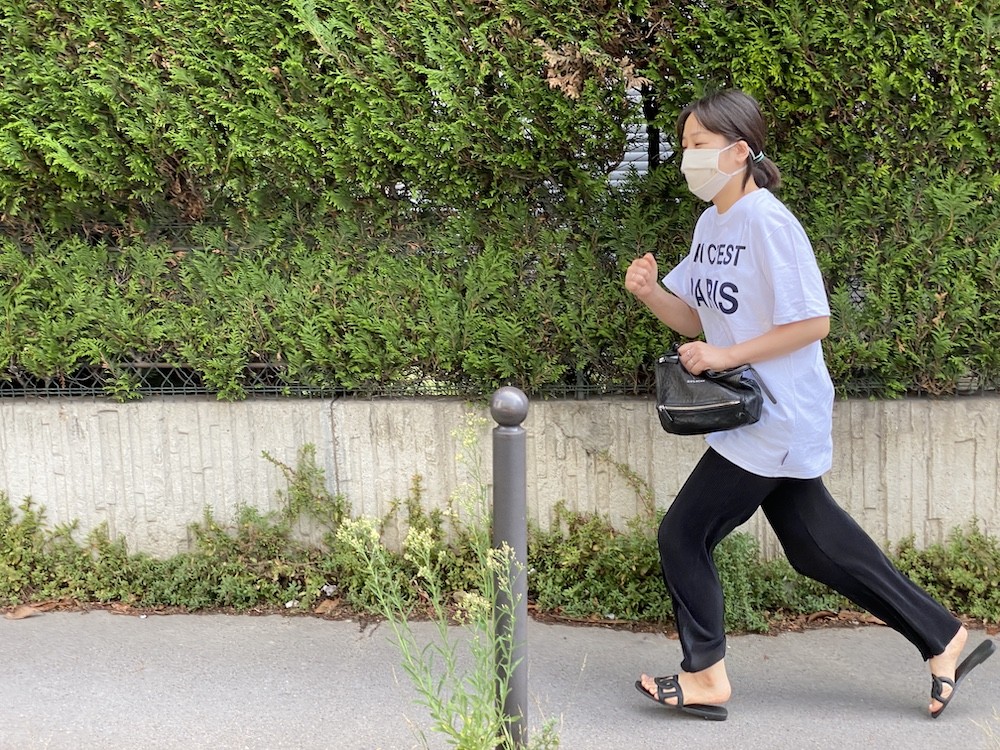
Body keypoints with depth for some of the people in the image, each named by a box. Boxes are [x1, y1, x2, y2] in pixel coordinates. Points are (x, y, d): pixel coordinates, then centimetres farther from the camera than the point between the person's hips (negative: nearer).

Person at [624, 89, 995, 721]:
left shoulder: (767, 222, -18)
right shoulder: (710, 224, 9)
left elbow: (813, 321, -20)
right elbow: (700, 321, 13)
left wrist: (728, 356, -21)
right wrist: (650, 292, -5)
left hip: (777, 419, -9)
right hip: (752, 414, 9)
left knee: (683, 535, -3)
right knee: (819, 544, 15)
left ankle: (704, 679, 13)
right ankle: (944, 639, 26)